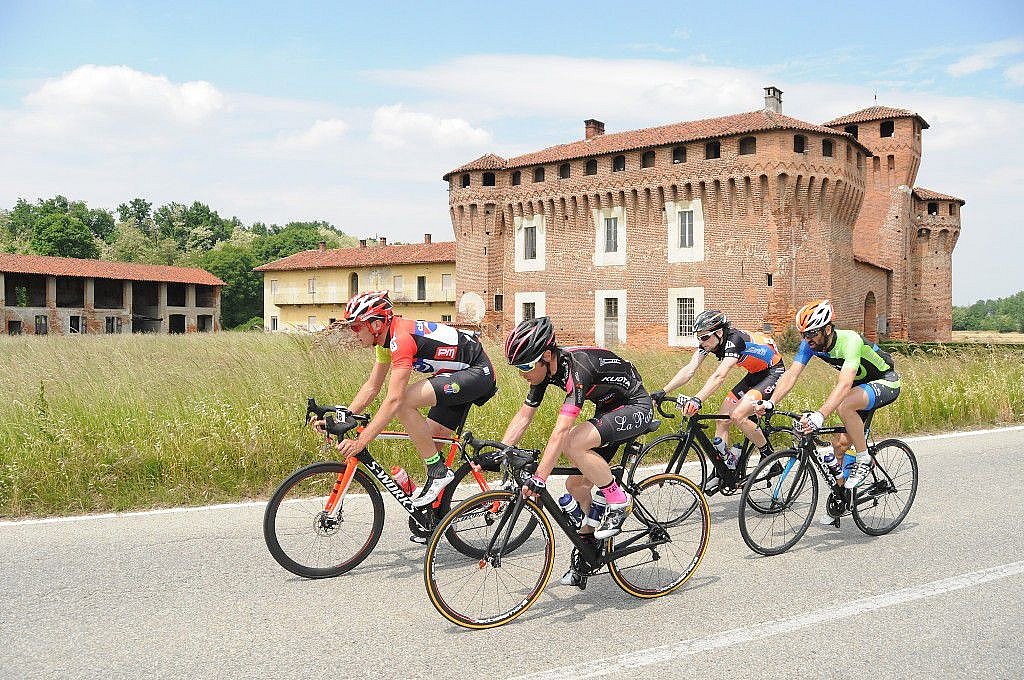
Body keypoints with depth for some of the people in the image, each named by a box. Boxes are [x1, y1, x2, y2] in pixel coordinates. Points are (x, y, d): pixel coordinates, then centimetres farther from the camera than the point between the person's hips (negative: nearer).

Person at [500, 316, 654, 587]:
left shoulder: (576, 367, -33)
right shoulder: (544, 368, -7)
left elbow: (561, 431, -39)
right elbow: (523, 416, 0)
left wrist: (539, 479, -42)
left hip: (635, 408, -9)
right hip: (608, 410, 9)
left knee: (573, 443, -31)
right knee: (576, 484, 3)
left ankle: (618, 501, -13)